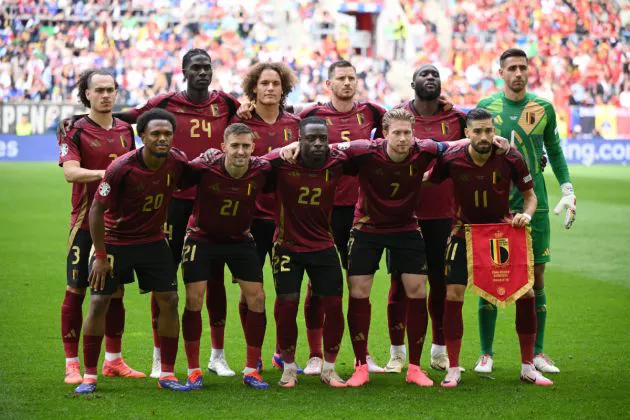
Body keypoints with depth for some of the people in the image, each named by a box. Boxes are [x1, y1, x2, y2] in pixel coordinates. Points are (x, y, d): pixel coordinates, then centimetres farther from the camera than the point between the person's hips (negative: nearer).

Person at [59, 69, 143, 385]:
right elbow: (70, 172, -20)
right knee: (76, 291, -2)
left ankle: (113, 361, 20)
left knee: (116, 291, 10)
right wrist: (105, 172, -33)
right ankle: (72, 365, 5)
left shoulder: (125, 130, 11)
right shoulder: (75, 131, -6)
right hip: (86, 222, -5)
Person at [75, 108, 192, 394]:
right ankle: (89, 376, 5)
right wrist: (101, 255, -15)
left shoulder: (178, 163, -14)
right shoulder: (121, 168, -25)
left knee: (169, 300, -2)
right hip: (114, 240, -4)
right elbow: (97, 210, -17)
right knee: (99, 303, -5)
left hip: (153, 241, 4)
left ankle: (167, 374, 9)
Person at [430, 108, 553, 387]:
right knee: (453, 294, -11)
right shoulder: (451, 160, -18)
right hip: (466, 230, -1)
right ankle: (453, 369, 2)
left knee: (526, 292, -4)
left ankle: (527, 367, 11)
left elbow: (530, 195, -2)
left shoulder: (511, 159, -16)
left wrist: (526, 215, -20)